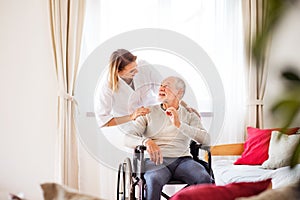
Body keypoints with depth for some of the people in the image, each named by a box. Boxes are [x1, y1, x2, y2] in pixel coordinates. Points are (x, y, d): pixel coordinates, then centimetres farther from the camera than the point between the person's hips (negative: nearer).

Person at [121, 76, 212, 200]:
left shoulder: (190, 115, 17)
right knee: (154, 179, -37)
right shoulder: (148, 113, 16)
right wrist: (146, 141, -19)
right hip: (155, 160, -1)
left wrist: (179, 124, -13)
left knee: (205, 179, -30)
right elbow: (128, 138, 3)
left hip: (182, 160, 1)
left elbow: (205, 139, -1)